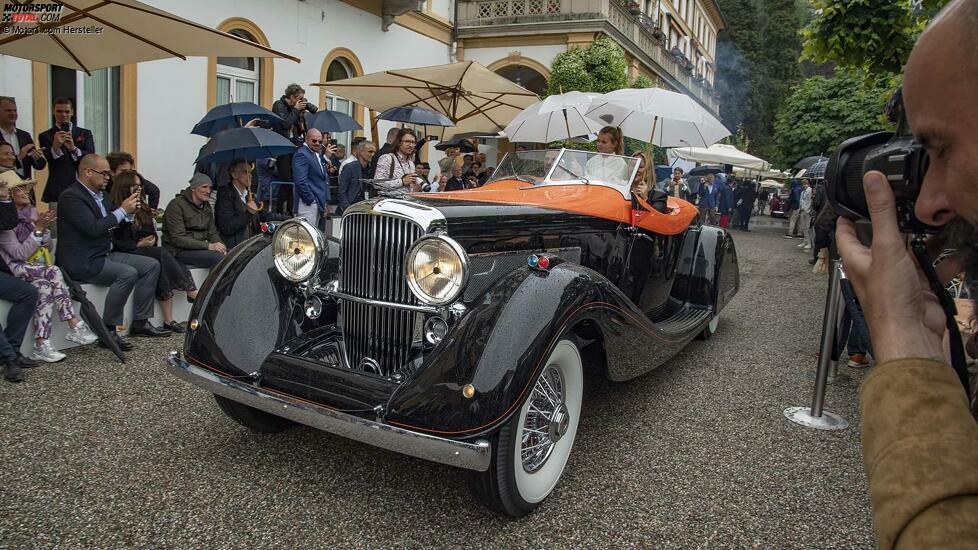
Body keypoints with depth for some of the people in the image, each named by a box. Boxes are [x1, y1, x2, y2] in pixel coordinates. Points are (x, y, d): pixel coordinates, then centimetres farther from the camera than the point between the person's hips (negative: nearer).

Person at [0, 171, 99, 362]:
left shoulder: (32, 212, 10)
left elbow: (47, 247, 10)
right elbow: (20, 254, -17)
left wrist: (45, 229, -8)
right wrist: (38, 229, -19)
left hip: (36, 269, 6)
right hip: (17, 270, -6)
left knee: (46, 286, -26)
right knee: (53, 273, -30)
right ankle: (75, 326, -29)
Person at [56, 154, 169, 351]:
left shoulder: (99, 194, 13)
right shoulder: (71, 196, -14)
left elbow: (112, 222, 19)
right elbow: (94, 228, -25)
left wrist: (129, 211, 0)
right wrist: (122, 210, -17)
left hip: (105, 254, 10)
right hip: (82, 261, -10)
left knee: (152, 265, 1)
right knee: (128, 273, -29)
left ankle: (140, 323, 3)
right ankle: (107, 330, -18)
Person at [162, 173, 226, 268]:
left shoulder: (206, 206, 14)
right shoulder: (176, 205, -9)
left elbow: (212, 232, 13)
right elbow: (177, 239, -18)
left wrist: (220, 246, -11)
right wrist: (208, 246, -27)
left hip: (199, 249, 7)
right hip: (178, 251, -7)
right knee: (218, 256, -31)